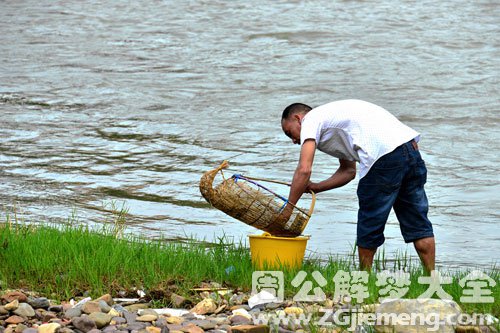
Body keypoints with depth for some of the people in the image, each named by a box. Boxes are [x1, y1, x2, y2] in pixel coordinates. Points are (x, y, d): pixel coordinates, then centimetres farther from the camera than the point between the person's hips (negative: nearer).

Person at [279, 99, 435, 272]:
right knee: (417, 224, 11)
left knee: (370, 227, 6)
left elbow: (304, 169, -3)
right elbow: (348, 171, 35)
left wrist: (288, 208, 3)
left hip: (385, 157, -9)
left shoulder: (310, 119, 9)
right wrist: (315, 187, 29)